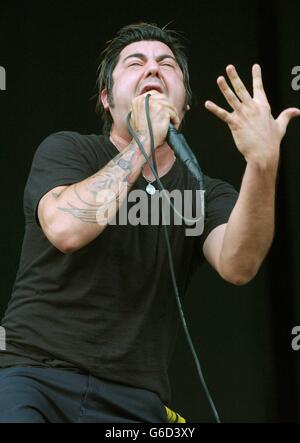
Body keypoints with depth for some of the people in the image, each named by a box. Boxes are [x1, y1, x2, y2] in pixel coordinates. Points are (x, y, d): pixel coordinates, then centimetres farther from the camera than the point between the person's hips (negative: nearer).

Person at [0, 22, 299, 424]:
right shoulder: (65, 150, 4)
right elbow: (66, 229, -17)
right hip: (32, 372, -3)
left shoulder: (207, 193, 9)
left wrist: (264, 163, -26)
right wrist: (142, 143, -11)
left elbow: (238, 265, -12)